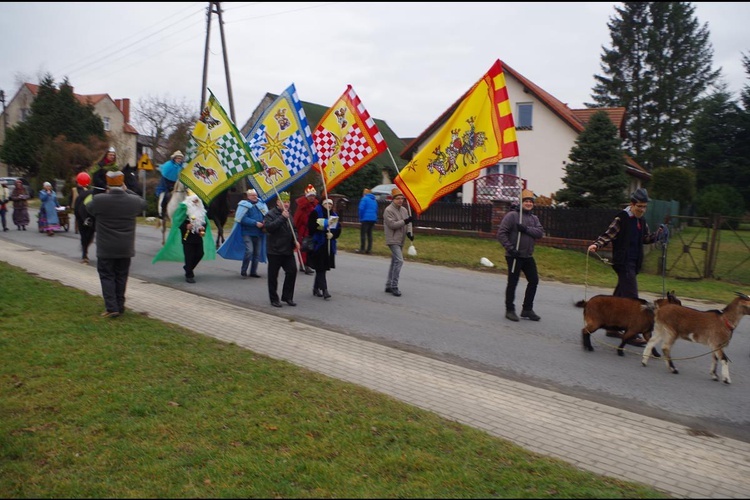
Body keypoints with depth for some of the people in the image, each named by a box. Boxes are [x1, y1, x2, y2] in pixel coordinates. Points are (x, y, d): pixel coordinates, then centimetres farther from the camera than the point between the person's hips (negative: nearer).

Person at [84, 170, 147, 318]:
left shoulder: (99, 200, -15)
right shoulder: (133, 200, -9)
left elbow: (88, 208, 7)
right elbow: (143, 203, 15)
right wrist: (127, 191, 18)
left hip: (106, 248, -2)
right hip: (125, 248, 2)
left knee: (107, 276, 7)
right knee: (121, 277, 13)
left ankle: (111, 307, 1)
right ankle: (120, 306, 20)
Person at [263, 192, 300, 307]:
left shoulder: (288, 214, 15)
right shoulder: (271, 214, -8)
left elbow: (293, 229, 24)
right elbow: (269, 227, -24)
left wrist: (295, 240, 6)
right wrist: (282, 218, -26)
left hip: (288, 250, 6)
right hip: (274, 251, -6)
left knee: (292, 271, 0)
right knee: (273, 276, 2)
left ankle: (287, 296, 13)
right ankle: (274, 299, 15)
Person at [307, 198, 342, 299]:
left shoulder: (334, 215, 12)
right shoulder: (315, 213, -4)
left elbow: (338, 229, 6)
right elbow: (311, 226, -15)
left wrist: (332, 234, -15)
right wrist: (325, 224, -19)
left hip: (329, 245, 5)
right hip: (318, 245, -5)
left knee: (321, 268, 11)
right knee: (320, 268, -8)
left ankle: (316, 288, 24)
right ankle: (324, 290, -9)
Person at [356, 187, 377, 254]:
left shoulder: (364, 199, -5)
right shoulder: (374, 200, 17)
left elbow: (361, 209, -12)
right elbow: (376, 210, 17)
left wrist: (360, 219, -3)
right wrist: (375, 220, 17)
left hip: (366, 219, -7)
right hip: (373, 219, 7)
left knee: (363, 234, -2)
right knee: (369, 234, 12)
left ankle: (362, 249, -4)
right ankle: (369, 249, 11)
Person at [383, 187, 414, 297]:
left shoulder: (404, 210, 12)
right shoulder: (388, 210, -12)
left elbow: (407, 223, 13)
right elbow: (392, 224, -20)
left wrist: (409, 232, -5)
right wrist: (405, 221, -23)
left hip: (401, 241, 9)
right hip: (393, 240, -9)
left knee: (394, 262, 13)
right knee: (399, 261, -18)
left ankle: (389, 286, 22)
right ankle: (394, 286, -13)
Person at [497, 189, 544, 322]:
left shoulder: (534, 218, 12)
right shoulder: (512, 215, -8)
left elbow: (540, 232, -5)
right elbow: (501, 233, -14)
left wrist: (526, 229, -21)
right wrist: (509, 248, -20)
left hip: (528, 256, 7)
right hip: (514, 256, -7)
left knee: (534, 281, 10)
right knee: (512, 283, 1)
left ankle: (527, 309, 22)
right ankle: (510, 310, 14)